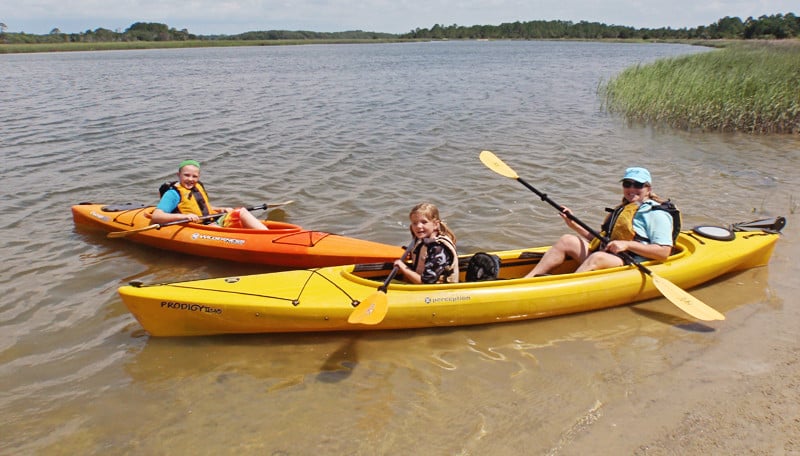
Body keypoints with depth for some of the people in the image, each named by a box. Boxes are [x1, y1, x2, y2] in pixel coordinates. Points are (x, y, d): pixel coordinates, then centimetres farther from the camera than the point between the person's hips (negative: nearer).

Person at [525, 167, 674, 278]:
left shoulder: (657, 214, 0)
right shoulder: (621, 210, 25)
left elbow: (664, 252, -13)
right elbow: (600, 240, 22)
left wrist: (627, 244, -19)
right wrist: (574, 225, 13)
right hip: (605, 257, 8)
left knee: (597, 257, -36)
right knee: (567, 241, -8)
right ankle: (527, 280, -19)